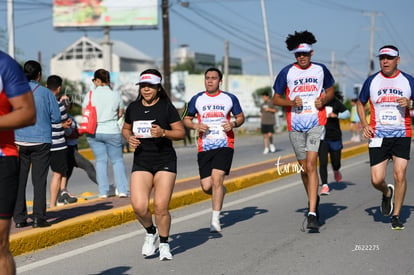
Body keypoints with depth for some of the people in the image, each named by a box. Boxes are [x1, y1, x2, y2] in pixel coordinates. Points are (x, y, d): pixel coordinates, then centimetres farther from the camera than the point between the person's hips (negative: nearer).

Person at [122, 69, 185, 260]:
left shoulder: (167, 107, -3)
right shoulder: (133, 108, 7)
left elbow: (181, 133, -2)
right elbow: (125, 129, 22)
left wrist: (163, 133, -20)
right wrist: (129, 138, 0)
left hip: (165, 161, -3)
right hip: (141, 162, 3)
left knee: (160, 207, -9)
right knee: (139, 207, -12)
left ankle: (164, 244, 14)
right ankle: (151, 233, 19)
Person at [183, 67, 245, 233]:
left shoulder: (230, 98, 6)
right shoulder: (197, 99, 7)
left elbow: (240, 117, 16)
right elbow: (186, 119, 15)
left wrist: (233, 124, -7)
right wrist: (196, 126, -6)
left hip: (224, 145, -2)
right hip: (204, 147, 2)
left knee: (216, 179, -18)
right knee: (206, 186, -3)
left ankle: (215, 220, -11)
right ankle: (220, 192, 35)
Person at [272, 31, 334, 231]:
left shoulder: (321, 70, 4)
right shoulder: (287, 72, 2)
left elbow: (330, 90, 19)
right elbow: (276, 99, 7)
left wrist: (323, 100, -3)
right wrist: (291, 102, -12)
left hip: (316, 123, -2)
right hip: (295, 126, 2)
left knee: (311, 165, -16)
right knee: (304, 168, 10)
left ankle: (312, 214, -19)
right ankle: (313, 200, 36)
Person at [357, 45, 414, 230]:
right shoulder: (371, 81, 6)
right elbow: (360, 103, 18)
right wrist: (364, 125, 3)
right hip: (378, 136, 1)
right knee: (376, 180, -5)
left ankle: (396, 216, 4)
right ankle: (387, 193, 32)